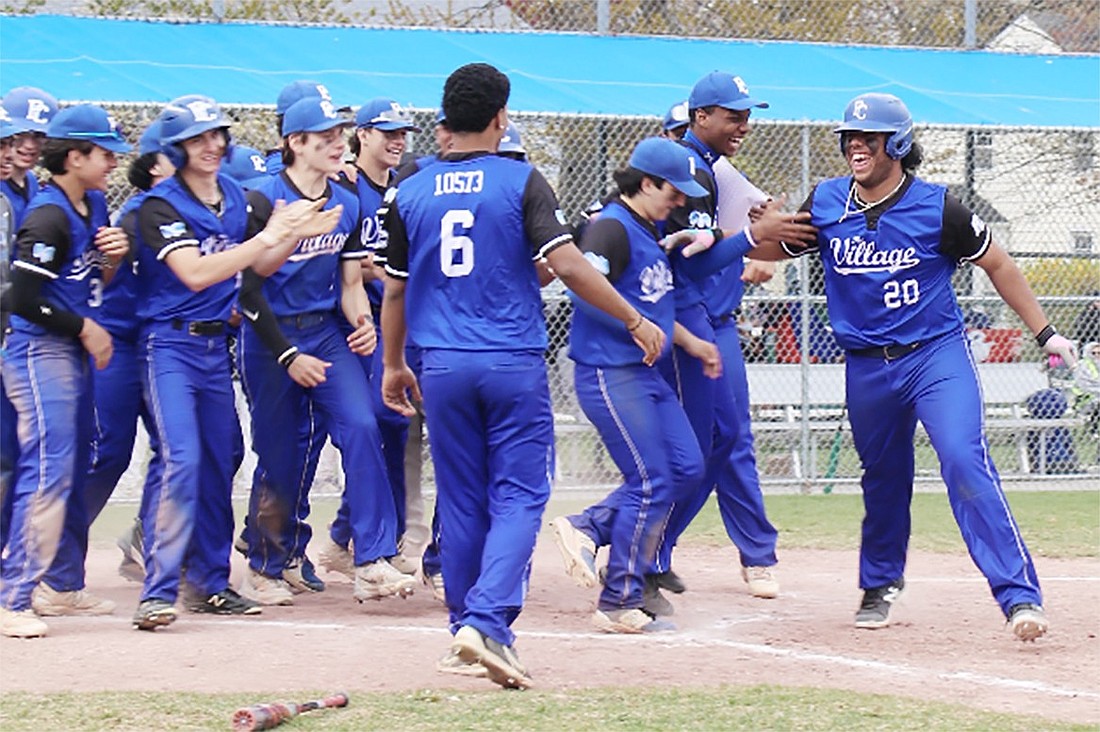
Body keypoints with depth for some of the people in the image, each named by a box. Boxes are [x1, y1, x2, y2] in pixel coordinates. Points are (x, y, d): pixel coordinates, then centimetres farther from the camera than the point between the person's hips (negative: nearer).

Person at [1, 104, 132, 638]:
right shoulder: (47, 217, -18)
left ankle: (67, 583, 28)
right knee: (49, 470, -14)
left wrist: (112, 258, -3)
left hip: (75, 354, 9)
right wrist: (86, 328, -12)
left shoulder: (94, 205, 10)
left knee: (75, 469, 16)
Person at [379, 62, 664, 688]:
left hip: (444, 366, 3)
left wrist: (394, 364, 25)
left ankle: (467, 624, 20)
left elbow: (396, 290, 12)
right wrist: (635, 320, -5)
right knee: (518, 497, -1)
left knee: (462, 501, 14)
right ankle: (487, 623, -18)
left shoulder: (410, 193, 5)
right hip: (514, 365, -3)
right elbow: (567, 265, -14)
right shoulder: (522, 182, -6)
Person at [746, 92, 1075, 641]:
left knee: (964, 461, -20)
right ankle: (881, 584, 41)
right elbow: (773, 250, 14)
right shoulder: (825, 204, 0)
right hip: (866, 366, 4)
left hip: (938, 353, -4)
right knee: (883, 478, 16)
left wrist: (1044, 332, 2)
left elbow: (996, 264, 2)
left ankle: (1020, 596, -22)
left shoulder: (935, 208, -10)